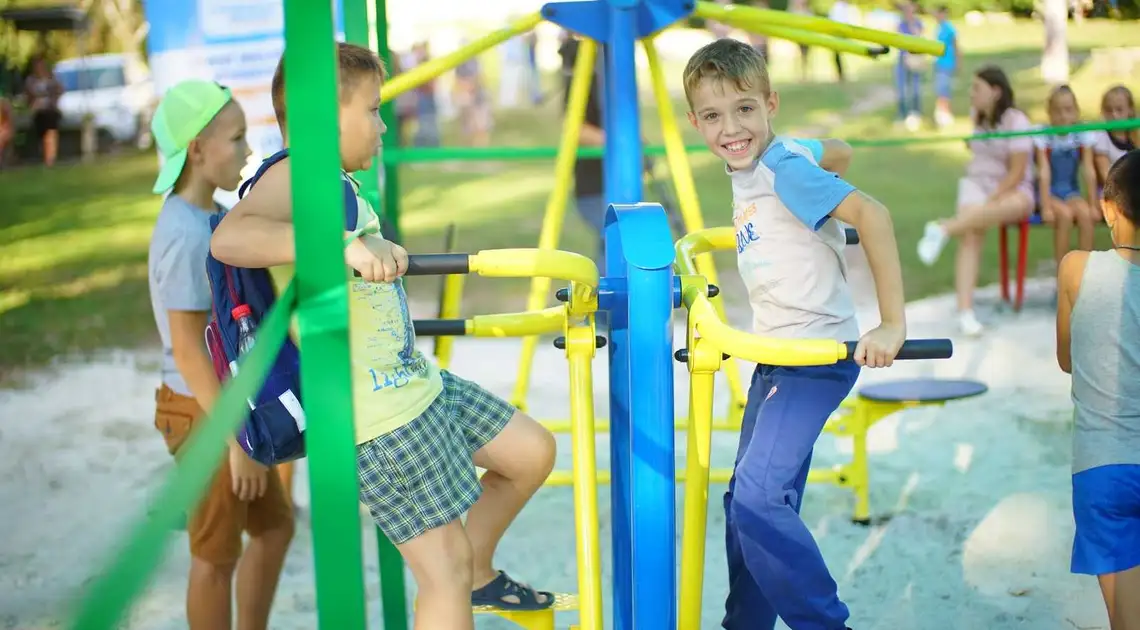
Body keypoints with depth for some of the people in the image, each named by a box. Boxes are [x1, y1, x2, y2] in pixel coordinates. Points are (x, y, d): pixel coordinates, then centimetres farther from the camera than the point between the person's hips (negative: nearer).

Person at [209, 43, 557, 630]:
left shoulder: (339, 184, 11)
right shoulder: (293, 177, -18)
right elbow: (228, 237, -40)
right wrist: (345, 246, -47)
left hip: (416, 382, 10)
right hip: (373, 415, -10)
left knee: (532, 451, 16)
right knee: (445, 565, -5)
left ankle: (479, 574, 34)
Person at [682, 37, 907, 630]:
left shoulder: (784, 165, -18)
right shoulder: (748, 168, 8)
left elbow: (871, 214, -28)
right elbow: (835, 152, 25)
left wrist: (892, 323, -31)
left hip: (817, 355, -9)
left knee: (758, 498, -20)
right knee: (748, 501, 12)